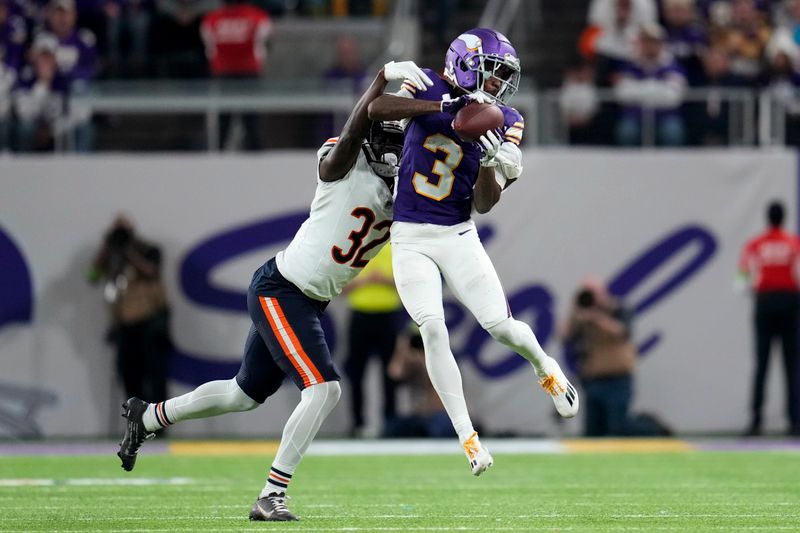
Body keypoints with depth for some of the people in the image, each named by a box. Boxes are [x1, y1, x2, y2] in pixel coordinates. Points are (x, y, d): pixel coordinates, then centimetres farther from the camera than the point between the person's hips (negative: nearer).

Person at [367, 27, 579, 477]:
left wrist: (492, 165, -24)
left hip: (458, 236, 1)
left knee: (501, 325, -8)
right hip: (410, 238, -1)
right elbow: (376, 109, -23)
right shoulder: (431, 88, -3)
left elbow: (484, 204, -4)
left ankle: (546, 370, 28)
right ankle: (468, 437, -10)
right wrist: (444, 105, -27)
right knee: (433, 329, -17)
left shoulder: (504, 123, -1)